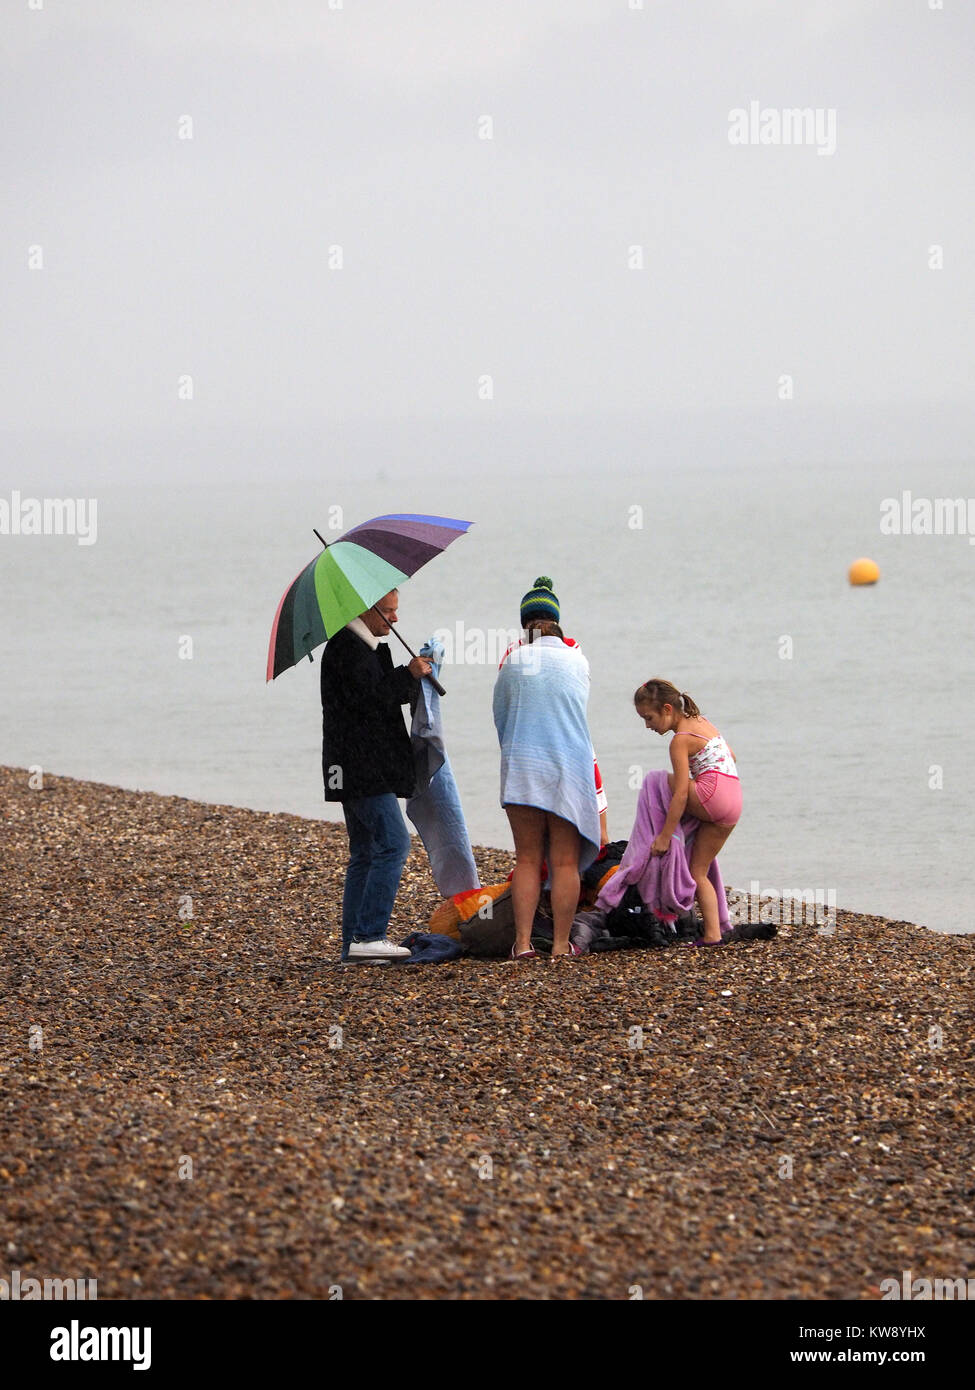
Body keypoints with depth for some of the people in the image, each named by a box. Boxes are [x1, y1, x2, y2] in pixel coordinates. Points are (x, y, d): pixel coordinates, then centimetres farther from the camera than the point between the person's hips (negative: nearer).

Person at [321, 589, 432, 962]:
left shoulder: (366, 648, 21)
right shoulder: (346, 648, -12)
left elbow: (381, 695, 26)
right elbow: (368, 699, -21)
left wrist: (411, 676, 12)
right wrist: (409, 676, -14)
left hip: (362, 771, 11)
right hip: (360, 768, -11)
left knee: (365, 854, 10)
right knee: (393, 843, -15)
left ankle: (353, 944, 10)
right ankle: (368, 935, -18)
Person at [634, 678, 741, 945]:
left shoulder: (680, 741, -10)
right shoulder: (701, 721, 17)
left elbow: (681, 793, -15)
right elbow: (730, 756, 27)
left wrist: (665, 835, -14)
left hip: (712, 798, -9)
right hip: (734, 806, 9)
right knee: (698, 871, 11)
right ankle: (712, 933, 2)